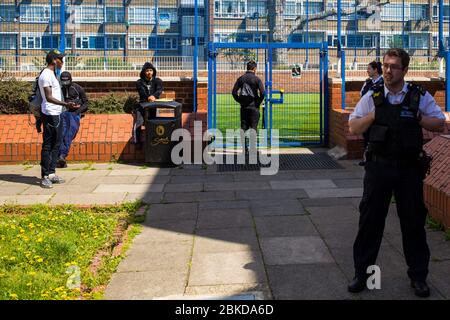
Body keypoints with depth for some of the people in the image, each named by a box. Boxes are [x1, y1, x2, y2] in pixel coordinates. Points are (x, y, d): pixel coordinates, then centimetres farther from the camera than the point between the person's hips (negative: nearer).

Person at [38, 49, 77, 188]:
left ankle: (52, 173, 19)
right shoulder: (46, 75, -15)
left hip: (57, 114, 10)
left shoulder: (52, 74, 16)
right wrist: (66, 104, -30)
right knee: (48, 145, -6)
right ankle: (45, 177, -2)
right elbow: (49, 97, -23)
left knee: (56, 145, 13)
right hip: (50, 114, -10)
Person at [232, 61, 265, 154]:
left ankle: (245, 148, 8)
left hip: (243, 107, 4)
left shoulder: (241, 78, 5)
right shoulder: (256, 79, -6)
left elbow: (234, 92, 2)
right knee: (253, 127, 1)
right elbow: (262, 93, -16)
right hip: (254, 107, -3)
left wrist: (240, 101, 8)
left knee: (244, 128, 7)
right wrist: (258, 102, -3)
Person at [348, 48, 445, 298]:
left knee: (413, 221, 8)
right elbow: (353, 128, 4)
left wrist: (417, 118, -10)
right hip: (378, 167, 1)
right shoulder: (372, 97, 4)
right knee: (370, 220, 5)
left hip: (410, 168, 0)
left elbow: (439, 124, 2)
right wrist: (373, 115, -9)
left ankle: (418, 276, 22)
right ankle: (362, 272, 18)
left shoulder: (420, 97, 1)